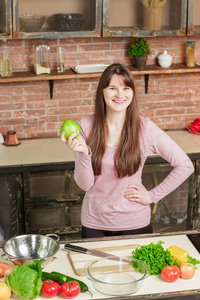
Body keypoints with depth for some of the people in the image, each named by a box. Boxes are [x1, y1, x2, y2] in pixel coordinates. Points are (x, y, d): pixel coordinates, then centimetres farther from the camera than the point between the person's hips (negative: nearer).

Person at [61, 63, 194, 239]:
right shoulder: (86, 127, -7)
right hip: (95, 225, 1)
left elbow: (185, 166, -7)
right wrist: (83, 153, -25)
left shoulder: (144, 127, -11)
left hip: (135, 223, -1)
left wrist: (153, 196, -7)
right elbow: (85, 184, -8)